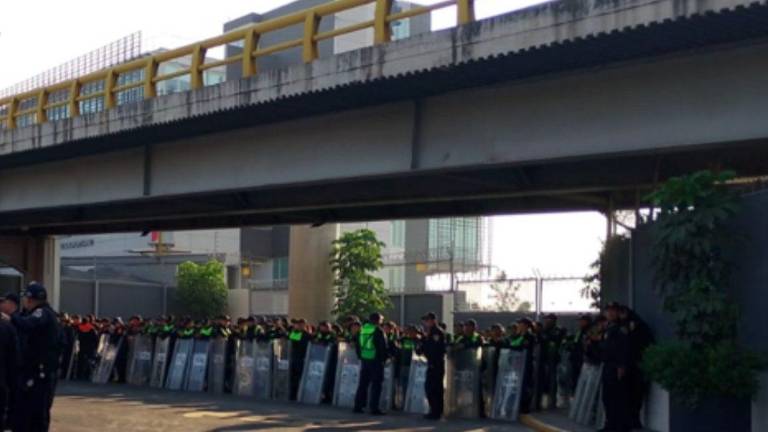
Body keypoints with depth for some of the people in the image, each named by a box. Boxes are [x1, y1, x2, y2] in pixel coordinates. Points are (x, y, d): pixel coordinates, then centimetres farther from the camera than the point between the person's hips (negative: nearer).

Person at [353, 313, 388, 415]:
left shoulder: (363, 329, 8)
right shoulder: (378, 331, -12)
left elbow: (357, 345, 14)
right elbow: (383, 347, -12)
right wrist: (384, 358, 1)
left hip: (364, 360, 6)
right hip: (376, 360, -6)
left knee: (363, 383, 13)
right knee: (376, 385, -1)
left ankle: (358, 406, 14)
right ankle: (374, 408, -4)